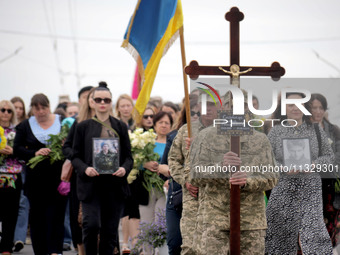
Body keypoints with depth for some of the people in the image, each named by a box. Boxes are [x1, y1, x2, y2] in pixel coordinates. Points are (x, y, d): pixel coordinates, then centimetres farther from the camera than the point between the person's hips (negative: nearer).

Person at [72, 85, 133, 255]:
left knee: (110, 231, 3)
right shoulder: (83, 127, 7)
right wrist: (85, 169, -14)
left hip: (115, 184, 2)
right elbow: (75, 156, 6)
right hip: (91, 185, -2)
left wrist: (124, 169, -10)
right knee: (91, 224, -17)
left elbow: (128, 156, 12)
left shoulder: (120, 127, 12)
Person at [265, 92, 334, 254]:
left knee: (313, 228, -13)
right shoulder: (276, 131, 3)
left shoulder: (315, 130, 5)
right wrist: (283, 168, -15)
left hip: (310, 187, -1)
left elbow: (329, 156, 9)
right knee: (282, 230, 3)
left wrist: (314, 164, -10)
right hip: (283, 186, 1)